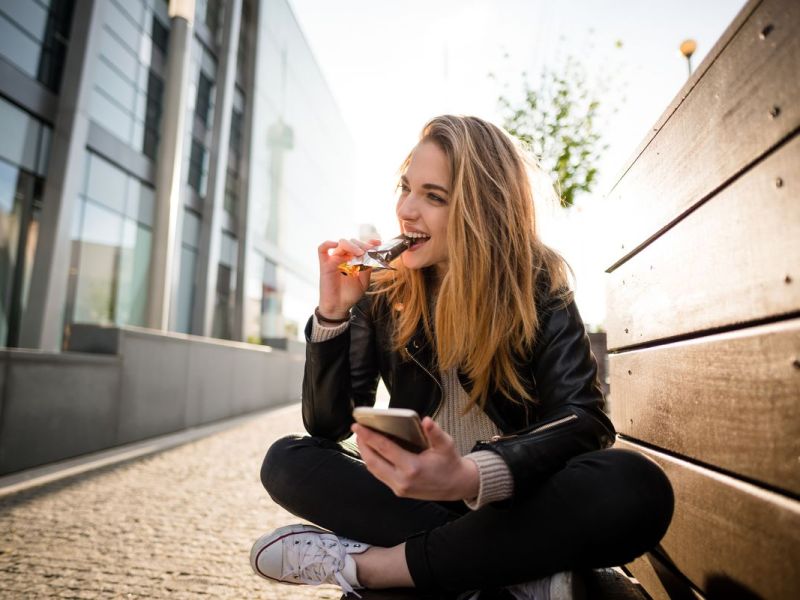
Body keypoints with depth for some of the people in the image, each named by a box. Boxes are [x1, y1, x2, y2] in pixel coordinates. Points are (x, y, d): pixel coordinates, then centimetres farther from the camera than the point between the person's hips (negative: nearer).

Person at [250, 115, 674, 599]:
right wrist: (332, 312, -21)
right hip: (422, 496, 2)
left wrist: (472, 477, -38)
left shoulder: (538, 286, -9)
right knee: (287, 461, -18)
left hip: (518, 501, -1)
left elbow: (582, 419, -20)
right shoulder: (383, 291, -4)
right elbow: (327, 424, -6)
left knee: (637, 488, -30)